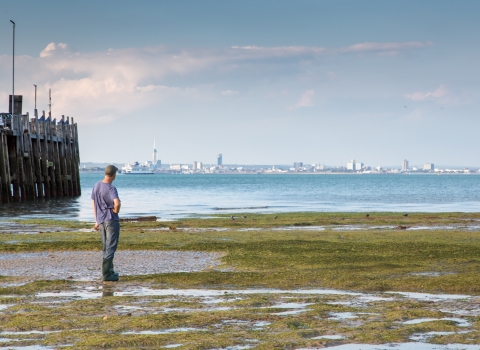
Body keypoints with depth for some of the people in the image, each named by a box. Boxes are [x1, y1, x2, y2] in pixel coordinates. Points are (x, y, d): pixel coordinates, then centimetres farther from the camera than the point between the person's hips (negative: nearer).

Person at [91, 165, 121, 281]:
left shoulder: (96, 186, 7)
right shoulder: (110, 189, -18)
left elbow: (93, 204, 16)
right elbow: (117, 203, -35)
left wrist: (97, 221, 23)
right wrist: (116, 211, -12)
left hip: (101, 220, 8)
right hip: (111, 220, -8)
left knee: (106, 248, 17)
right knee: (111, 248, -3)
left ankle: (109, 271, 27)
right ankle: (106, 274, -5)